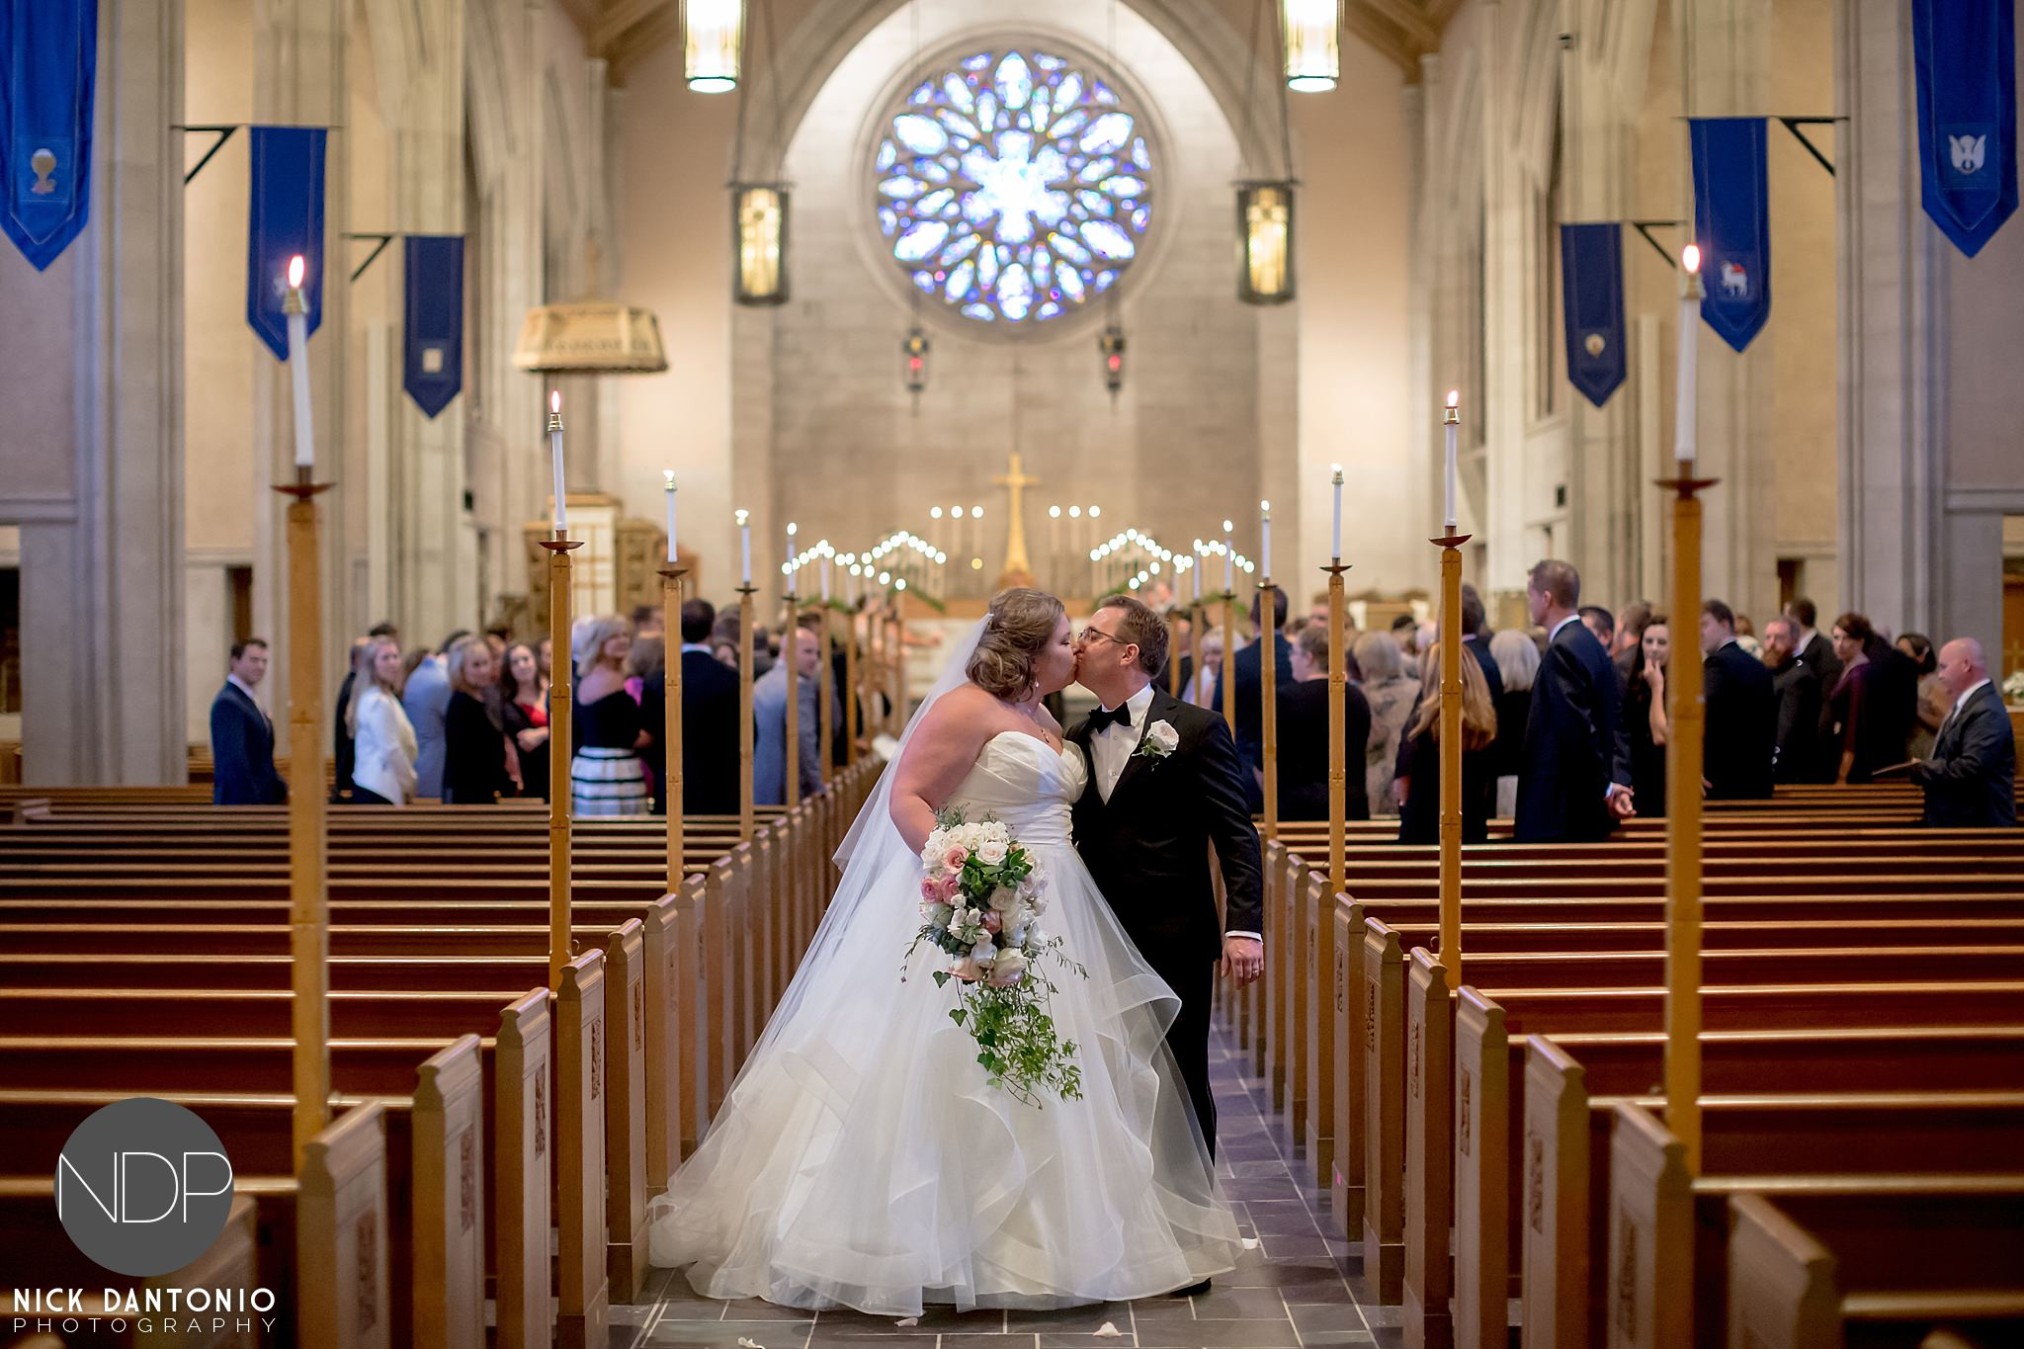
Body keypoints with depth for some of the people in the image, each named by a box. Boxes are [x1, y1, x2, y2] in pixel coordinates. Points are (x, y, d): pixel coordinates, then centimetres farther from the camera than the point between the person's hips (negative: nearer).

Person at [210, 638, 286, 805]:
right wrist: (251, 803, -22)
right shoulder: (228, 703, -13)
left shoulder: (248, 701, 17)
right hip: (239, 803, -9)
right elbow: (233, 761, -20)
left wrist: (284, 789, 10)